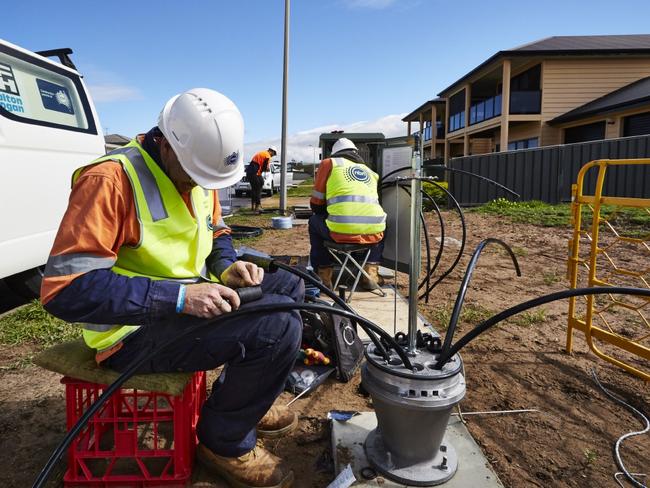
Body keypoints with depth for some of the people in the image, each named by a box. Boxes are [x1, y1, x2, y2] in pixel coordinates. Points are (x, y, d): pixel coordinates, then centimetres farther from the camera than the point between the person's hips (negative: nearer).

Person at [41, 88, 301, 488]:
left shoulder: (197, 172, 4)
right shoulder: (110, 179, -23)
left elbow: (215, 233, 20)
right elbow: (64, 289, -27)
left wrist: (228, 267, -4)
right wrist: (179, 297, -32)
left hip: (189, 300, 9)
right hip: (134, 330, -9)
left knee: (290, 288, 9)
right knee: (277, 327, -25)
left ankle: (241, 400, 20)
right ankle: (225, 440, 1)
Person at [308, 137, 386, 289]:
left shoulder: (329, 163, 15)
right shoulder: (370, 171, 26)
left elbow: (316, 204, 16)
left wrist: (327, 213, 39)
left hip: (342, 233, -3)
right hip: (373, 234, 3)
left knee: (314, 222, 30)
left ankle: (324, 276, 24)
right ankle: (371, 272, 25)